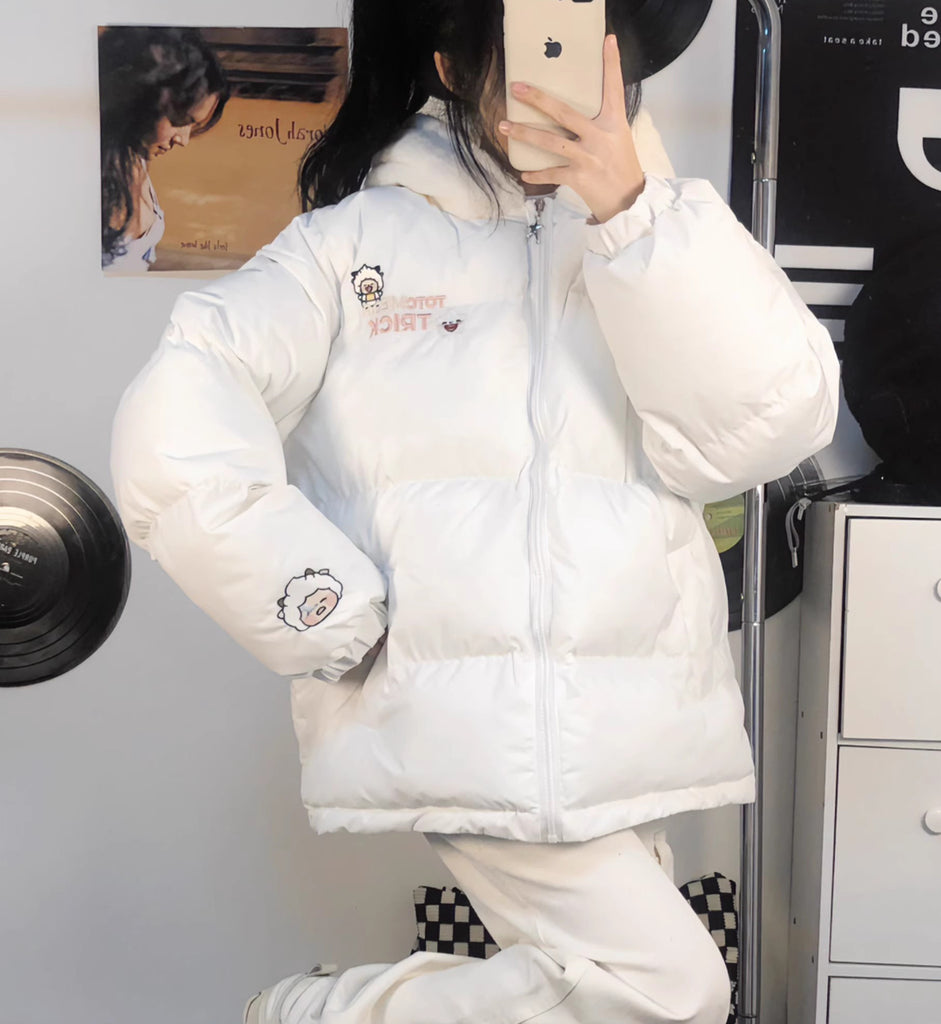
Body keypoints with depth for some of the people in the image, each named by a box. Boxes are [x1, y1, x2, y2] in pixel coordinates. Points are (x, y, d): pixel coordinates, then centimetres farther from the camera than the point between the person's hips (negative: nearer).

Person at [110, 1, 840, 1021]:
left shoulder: (658, 239, 8)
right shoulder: (354, 238, -2)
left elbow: (768, 429, -8)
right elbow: (172, 437, -12)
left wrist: (633, 212, -14)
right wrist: (338, 623, -13)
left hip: (623, 712, 5)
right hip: (451, 705, -5)